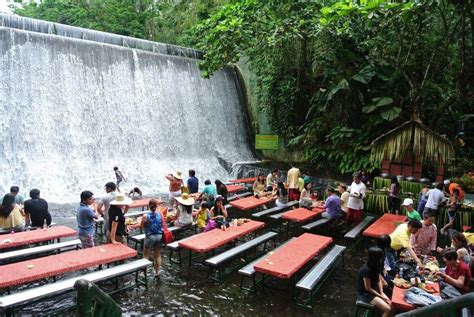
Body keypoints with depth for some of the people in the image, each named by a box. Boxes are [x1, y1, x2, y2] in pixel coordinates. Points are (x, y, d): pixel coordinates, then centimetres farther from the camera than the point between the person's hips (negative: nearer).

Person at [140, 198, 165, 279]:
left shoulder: (145, 216, -16)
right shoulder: (160, 214, -9)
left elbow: (141, 226, -4)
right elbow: (163, 223, 3)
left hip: (150, 237, -3)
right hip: (159, 236, 3)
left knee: (146, 255, 16)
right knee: (158, 255, 15)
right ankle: (157, 273, 21)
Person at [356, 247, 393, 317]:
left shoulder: (375, 266, -5)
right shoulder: (366, 270, -30)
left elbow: (379, 280, 6)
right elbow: (368, 288, -21)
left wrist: (382, 293, -6)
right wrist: (381, 296, -12)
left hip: (374, 290, 8)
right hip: (365, 294, -8)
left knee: (391, 305, -8)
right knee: (388, 309, -16)